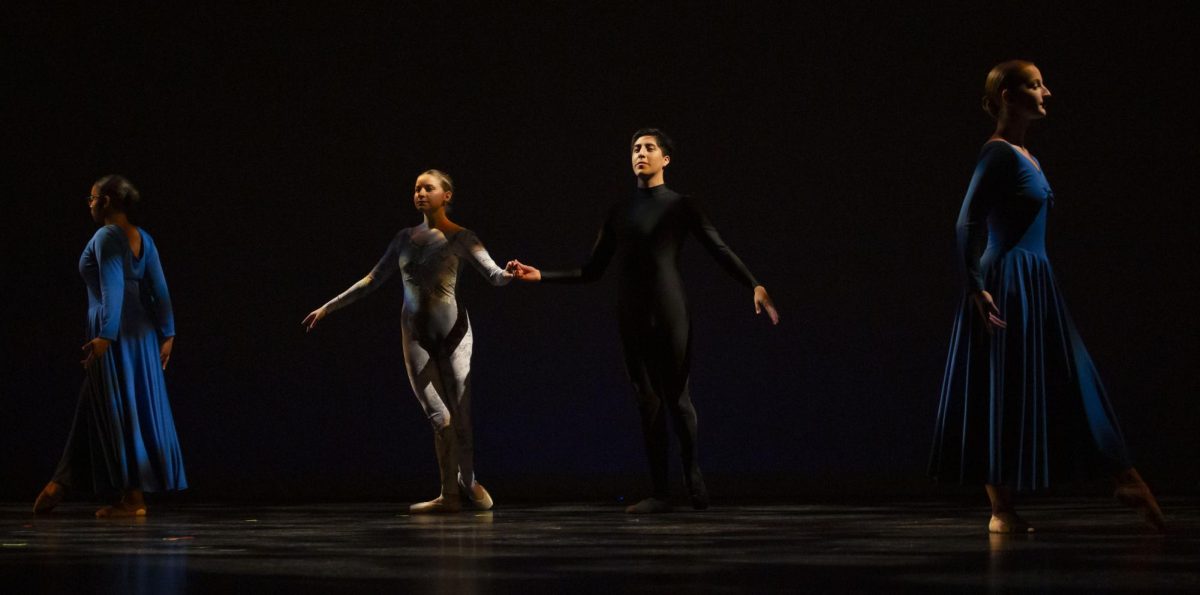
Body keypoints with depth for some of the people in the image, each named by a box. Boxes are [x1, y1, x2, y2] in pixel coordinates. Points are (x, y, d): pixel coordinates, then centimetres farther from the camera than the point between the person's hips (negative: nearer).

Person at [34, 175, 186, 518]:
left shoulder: (107, 237, -11)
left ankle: (133, 499, -1)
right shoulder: (142, 238, 12)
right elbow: (159, 289, 10)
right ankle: (62, 483, 18)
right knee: (96, 411, 12)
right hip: (140, 332, 8)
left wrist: (105, 335, -25)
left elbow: (112, 289, -21)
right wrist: (167, 334, 13)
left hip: (115, 335, -8)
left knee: (119, 412, -3)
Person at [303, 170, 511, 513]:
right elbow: (373, 280, 17)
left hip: (453, 331, -3)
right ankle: (450, 495, 2)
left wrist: (511, 274, -37)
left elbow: (494, 275, -12)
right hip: (416, 335, 3)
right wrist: (327, 307, 17)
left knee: (460, 416, -6)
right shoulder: (405, 238, 11)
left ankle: (468, 483, 13)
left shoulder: (460, 238, -1)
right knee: (439, 418, -5)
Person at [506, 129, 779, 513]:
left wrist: (754, 285, -20)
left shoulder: (681, 206, 4)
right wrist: (540, 276, 7)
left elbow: (721, 252, -4)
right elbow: (591, 272, 16)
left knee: (676, 396, -6)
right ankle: (660, 492, 4)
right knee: (648, 402, 3)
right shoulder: (619, 212, 15)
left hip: (670, 315, -4)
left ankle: (693, 475, 15)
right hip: (632, 318, 4)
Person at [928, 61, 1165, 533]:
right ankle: (1002, 511, 2)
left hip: (1036, 285, 10)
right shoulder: (999, 154, -12)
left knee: (1071, 384, 10)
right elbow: (968, 224, -18)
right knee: (1004, 392, -4)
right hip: (1007, 285, -10)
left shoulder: (1023, 155, 15)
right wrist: (976, 288, -23)